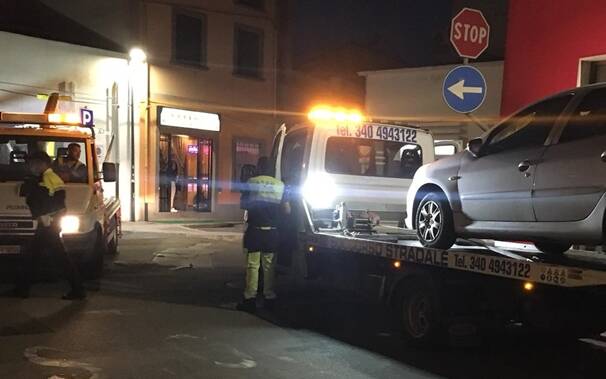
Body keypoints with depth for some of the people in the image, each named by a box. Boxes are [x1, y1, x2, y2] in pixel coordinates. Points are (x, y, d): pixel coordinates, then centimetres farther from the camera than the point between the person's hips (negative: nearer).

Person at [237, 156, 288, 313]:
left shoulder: (251, 182, -5)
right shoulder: (280, 185, 1)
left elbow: (243, 204, 0)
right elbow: (286, 210, 1)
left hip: (255, 230, -2)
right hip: (272, 231, 2)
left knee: (252, 265, 2)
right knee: (269, 265, 11)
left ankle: (250, 298, 1)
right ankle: (269, 297, 14)